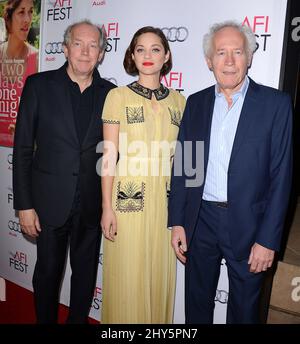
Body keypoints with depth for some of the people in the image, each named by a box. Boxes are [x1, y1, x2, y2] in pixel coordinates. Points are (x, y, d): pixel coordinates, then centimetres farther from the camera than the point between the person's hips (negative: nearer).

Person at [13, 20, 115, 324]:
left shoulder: (109, 93, 1)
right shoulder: (39, 85, -3)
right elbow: (23, 149, -4)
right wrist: (24, 205, -7)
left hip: (92, 204, 2)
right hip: (50, 202, -1)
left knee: (86, 272, 16)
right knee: (48, 271, 14)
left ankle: (78, 320, 38)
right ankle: (45, 320, 38)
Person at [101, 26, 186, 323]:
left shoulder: (178, 100, 8)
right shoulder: (118, 96, -1)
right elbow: (109, 157, -4)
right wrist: (107, 208, -7)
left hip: (166, 201, 3)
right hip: (128, 199, -3)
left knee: (160, 275, 13)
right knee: (127, 277, 7)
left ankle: (158, 320, 35)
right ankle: (124, 320, 31)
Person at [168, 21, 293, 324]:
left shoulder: (275, 103, -6)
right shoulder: (195, 103, 4)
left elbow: (280, 176, -8)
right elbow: (181, 165, 6)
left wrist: (268, 239, -11)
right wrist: (177, 222, 2)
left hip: (247, 225, -2)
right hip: (200, 222, 3)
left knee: (244, 309, 17)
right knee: (196, 303, 19)